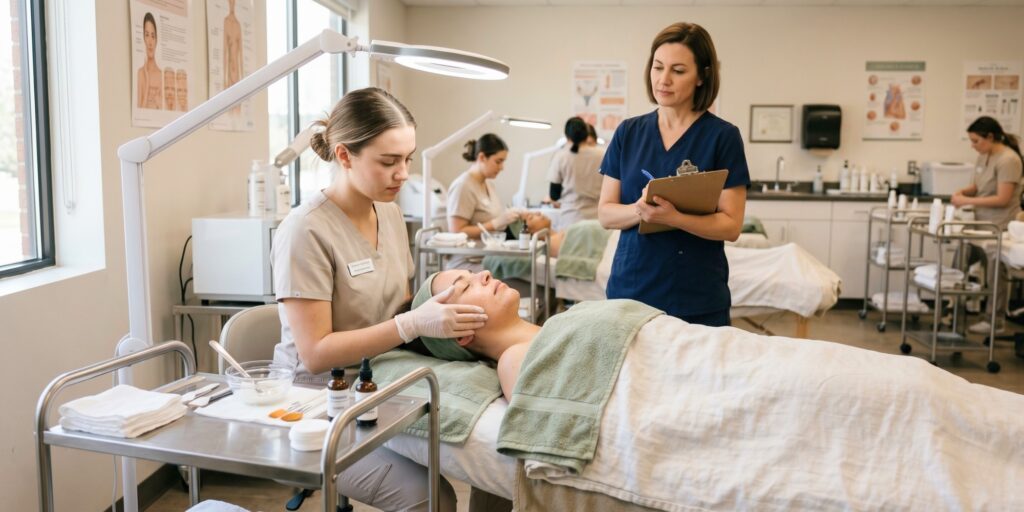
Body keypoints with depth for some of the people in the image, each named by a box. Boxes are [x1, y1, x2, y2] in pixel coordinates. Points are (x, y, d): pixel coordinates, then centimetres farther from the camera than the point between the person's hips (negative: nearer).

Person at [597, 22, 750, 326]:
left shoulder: (722, 136, -4)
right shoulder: (628, 132, 6)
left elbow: (731, 225, -8)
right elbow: (605, 213, 3)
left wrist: (673, 217, -25)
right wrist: (639, 210, -19)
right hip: (629, 291, 3)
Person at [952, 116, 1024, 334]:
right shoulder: (984, 156, 7)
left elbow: (1003, 199, -21)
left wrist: (968, 201, -19)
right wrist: (963, 191, -3)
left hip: (999, 228, -8)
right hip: (980, 225, 8)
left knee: (995, 275, 1)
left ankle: (995, 322, 13)